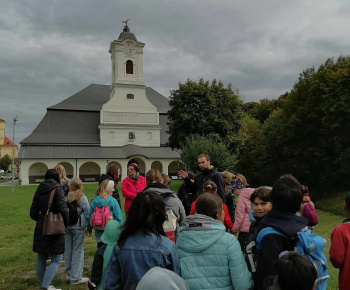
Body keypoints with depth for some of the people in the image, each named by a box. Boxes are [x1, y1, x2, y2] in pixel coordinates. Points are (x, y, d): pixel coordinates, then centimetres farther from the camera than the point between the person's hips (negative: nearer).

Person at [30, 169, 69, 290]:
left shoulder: (39, 190, 7)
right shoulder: (57, 188, -10)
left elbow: (33, 212, 9)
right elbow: (63, 209, -19)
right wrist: (66, 223, -4)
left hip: (40, 229, 6)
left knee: (41, 259, 17)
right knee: (56, 260, 2)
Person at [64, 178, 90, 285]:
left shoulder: (66, 197, -2)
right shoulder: (82, 198, -8)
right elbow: (87, 213, -8)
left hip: (66, 227, 4)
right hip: (78, 227, -3)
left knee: (68, 249, 16)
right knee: (77, 251, 3)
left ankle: (69, 272, 33)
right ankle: (75, 277, 5)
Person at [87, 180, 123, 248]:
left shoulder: (94, 201, -1)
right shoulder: (113, 201, -13)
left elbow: (90, 216, 6)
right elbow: (119, 218, -12)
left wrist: (89, 229, 19)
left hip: (99, 233, 4)